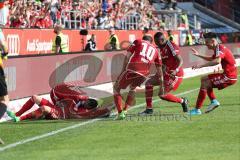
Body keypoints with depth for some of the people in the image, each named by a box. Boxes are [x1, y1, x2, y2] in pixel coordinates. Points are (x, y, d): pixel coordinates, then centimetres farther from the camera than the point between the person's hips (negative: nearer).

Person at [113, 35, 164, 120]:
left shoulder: (138, 42, 21)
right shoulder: (155, 50, 29)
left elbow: (127, 56, 8)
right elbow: (159, 70, 30)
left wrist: (123, 71, 9)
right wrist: (161, 86, 36)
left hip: (132, 68, -3)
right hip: (144, 73, 4)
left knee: (116, 88, 15)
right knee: (133, 88, 34)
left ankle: (120, 113, 1)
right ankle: (125, 110, 24)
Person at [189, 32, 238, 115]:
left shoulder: (220, 49, -17)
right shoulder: (218, 49, 14)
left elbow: (217, 61, -39)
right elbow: (212, 59, 37)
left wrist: (201, 66, -42)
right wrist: (199, 55, 29)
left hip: (229, 77, -10)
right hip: (227, 75, 10)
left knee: (205, 84, -15)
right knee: (204, 79, 18)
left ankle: (197, 110, -15)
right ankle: (214, 101, 12)